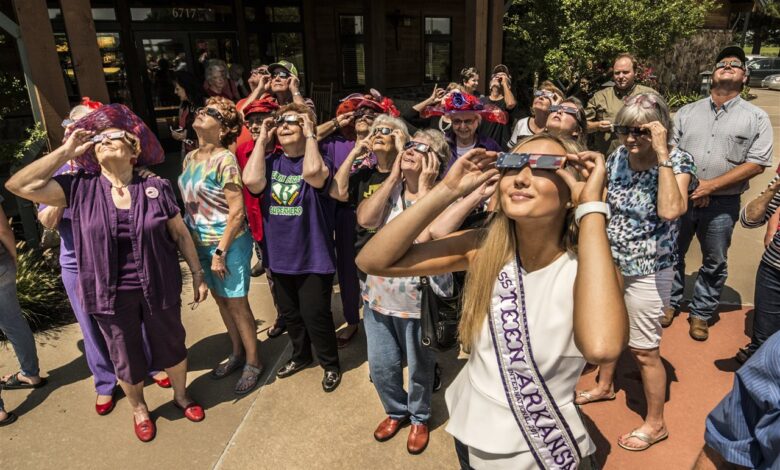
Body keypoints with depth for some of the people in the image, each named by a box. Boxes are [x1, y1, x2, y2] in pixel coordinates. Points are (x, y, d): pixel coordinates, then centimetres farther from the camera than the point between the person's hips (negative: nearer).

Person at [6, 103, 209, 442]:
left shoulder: (157, 188, -7)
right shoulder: (79, 188, -4)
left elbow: (181, 234, -1)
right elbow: (18, 185, -12)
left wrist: (198, 275, 0)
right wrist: (66, 152, -10)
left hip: (159, 288, 0)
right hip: (111, 294, 1)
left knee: (171, 347, 18)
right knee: (126, 360, 18)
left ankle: (181, 395, 45)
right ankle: (138, 409, 45)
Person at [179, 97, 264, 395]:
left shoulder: (224, 160, -17)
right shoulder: (190, 158, 6)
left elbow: (237, 210, -20)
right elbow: (190, 203, 13)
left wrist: (220, 252, -19)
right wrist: (190, 241, 11)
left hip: (229, 244, -7)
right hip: (201, 244, 8)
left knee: (236, 303, 4)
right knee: (220, 300, 19)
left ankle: (253, 362, 23)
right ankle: (237, 353, 38)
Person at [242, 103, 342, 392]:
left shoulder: (320, 161, -9)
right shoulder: (271, 161, 2)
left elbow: (312, 172, -34)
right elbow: (252, 181, -19)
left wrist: (310, 134, -19)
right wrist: (261, 140, -10)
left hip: (313, 256, -5)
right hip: (280, 256, 5)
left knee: (315, 316, 4)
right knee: (289, 313, 22)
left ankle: (331, 365, 29)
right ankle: (300, 355, 47)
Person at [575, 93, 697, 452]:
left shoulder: (678, 161, -18)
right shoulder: (619, 156, -3)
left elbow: (670, 210, -38)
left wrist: (662, 153, -35)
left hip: (647, 272, -6)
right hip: (610, 263, 6)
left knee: (644, 351, 6)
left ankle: (655, 424, 27)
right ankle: (605, 386, 49)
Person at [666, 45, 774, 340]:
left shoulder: (756, 118, 1)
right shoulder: (687, 112, 7)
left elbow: (757, 164, -6)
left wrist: (710, 186, -16)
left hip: (722, 204, -1)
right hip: (681, 198, 1)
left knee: (715, 264, 9)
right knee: (672, 254, 11)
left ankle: (701, 313, 26)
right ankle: (670, 302, 30)